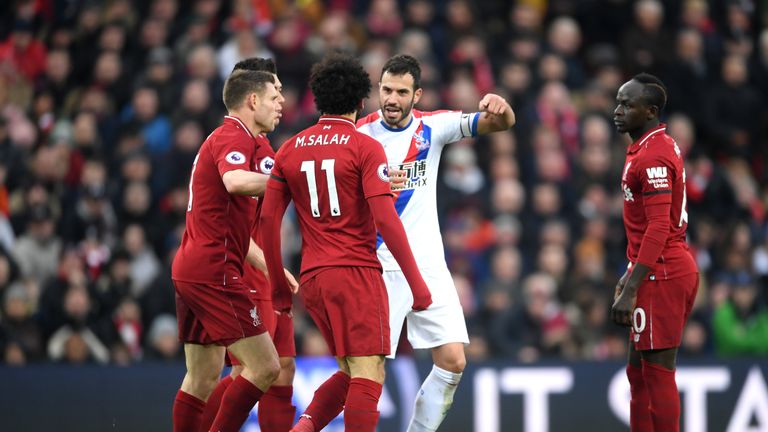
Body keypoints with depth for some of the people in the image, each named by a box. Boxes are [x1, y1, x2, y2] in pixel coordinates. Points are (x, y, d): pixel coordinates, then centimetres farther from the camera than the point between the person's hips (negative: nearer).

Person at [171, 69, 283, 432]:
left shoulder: (223, 138, 23)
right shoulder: (235, 137, -10)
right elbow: (234, 181, -34)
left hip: (191, 268, 11)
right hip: (213, 272, -11)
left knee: (202, 378, 13)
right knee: (265, 366, -10)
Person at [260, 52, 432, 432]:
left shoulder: (290, 149, 11)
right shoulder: (365, 147, -5)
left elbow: (268, 219, 9)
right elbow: (385, 219, -13)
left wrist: (278, 284, 17)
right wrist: (416, 282, -11)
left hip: (311, 279, 6)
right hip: (356, 272, -6)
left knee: (351, 372, 16)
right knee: (369, 375, -7)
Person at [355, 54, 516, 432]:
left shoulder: (433, 126, 1)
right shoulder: (361, 135, -6)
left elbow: (502, 123, -3)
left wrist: (499, 107, -28)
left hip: (428, 263, 3)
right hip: (379, 267, -3)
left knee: (453, 361, -2)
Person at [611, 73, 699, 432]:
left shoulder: (653, 156, -16)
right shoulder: (661, 146, 16)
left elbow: (658, 228, -23)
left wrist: (631, 291, -26)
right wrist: (632, 273, 27)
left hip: (661, 276, -11)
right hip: (675, 268, 11)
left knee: (657, 373, -8)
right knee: (639, 371, 14)